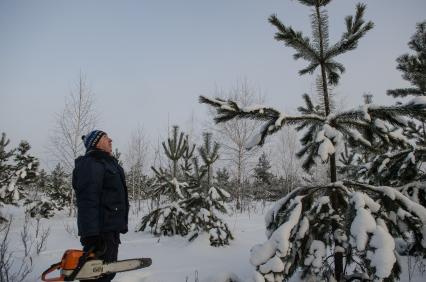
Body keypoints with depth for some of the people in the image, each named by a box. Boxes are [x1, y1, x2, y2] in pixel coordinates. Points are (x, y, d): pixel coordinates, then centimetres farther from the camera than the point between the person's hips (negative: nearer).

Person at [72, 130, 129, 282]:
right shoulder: (91, 164, -12)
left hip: (111, 230, 10)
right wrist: (91, 235, -29)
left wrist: (119, 227, 25)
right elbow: (87, 201, -23)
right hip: (100, 233, -10)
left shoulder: (107, 163, 20)